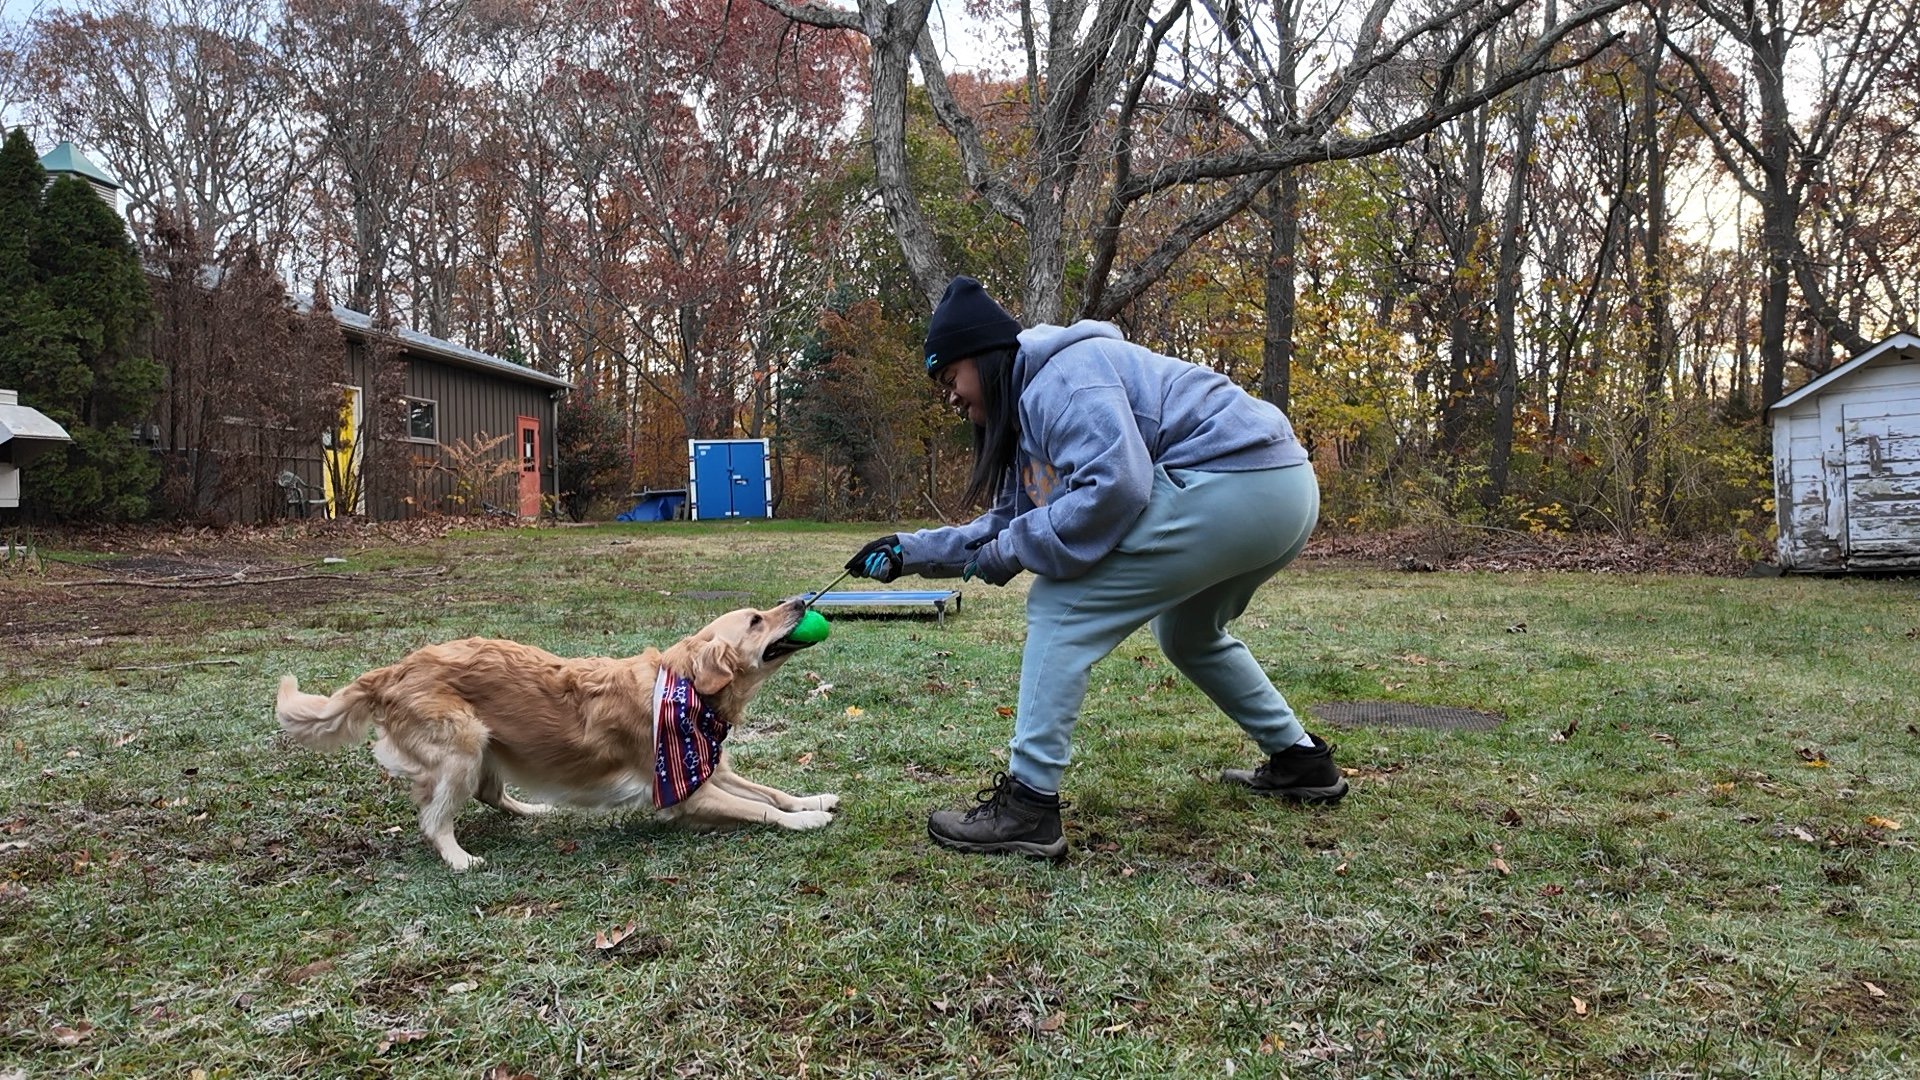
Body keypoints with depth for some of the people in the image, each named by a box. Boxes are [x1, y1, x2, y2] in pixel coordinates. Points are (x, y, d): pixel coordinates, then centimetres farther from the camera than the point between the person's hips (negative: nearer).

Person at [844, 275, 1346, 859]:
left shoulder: (1061, 377, -10)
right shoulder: (1032, 404, 22)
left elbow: (1115, 486, -23)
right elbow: (1008, 523, 23)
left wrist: (1011, 550, -12)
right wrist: (910, 551, 18)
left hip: (1229, 485, -11)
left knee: (1061, 608, -7)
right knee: (1187, 634, 32)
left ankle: (1028, 805, -8)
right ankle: (1301, 760, 38)